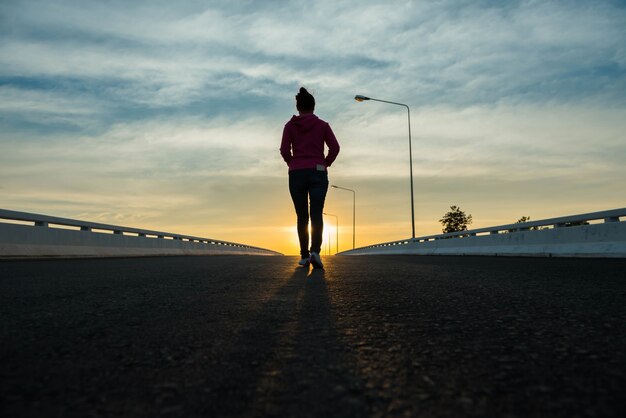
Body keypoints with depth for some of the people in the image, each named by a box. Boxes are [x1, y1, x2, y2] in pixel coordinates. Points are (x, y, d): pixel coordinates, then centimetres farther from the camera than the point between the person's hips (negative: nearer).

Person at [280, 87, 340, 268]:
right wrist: (325, 164, 11)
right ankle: (315, 251, -28)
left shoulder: (290, 125, 6)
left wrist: (293, 164, 12)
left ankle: (304, 256, 8)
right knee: (316, 214, -7)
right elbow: (335, 147, -3)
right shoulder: (322, 125, 7)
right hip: (318, 173, -1)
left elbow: (284, 150, -4)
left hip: (296, 174, 1)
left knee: (302, 216, 9)